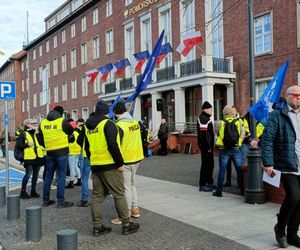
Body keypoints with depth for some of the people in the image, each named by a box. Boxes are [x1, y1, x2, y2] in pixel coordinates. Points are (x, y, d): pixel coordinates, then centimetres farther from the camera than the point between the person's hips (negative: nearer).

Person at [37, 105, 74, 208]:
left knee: (48, 176, 13)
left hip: (49, 152, 5)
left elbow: (40, 139, 12)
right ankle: (60, 201, 1)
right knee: (61, 176, 0)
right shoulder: (62, 122, -9)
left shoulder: (43, 123, 7)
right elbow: (71, 132, 5)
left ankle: (45, 200, 20)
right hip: (62, 152, -5)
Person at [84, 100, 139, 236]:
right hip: (109, 165, -7)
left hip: (95, 165, 7)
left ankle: (97, 226, 15)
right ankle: (126, 225, 8)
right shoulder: (108, 124, -10)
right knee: (119, 194, 2)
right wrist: (120, 163, -15)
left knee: (97, 195, 11)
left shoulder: (88, 127, 13)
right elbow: (112, 145, -20)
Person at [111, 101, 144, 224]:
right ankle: (135, 209, 29)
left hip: (125, 160, -8)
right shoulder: (135, 122, 3)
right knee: (132, 184, 21)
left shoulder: (120, 126, -19)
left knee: (125, 188, 0)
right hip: (136, 158, 8)